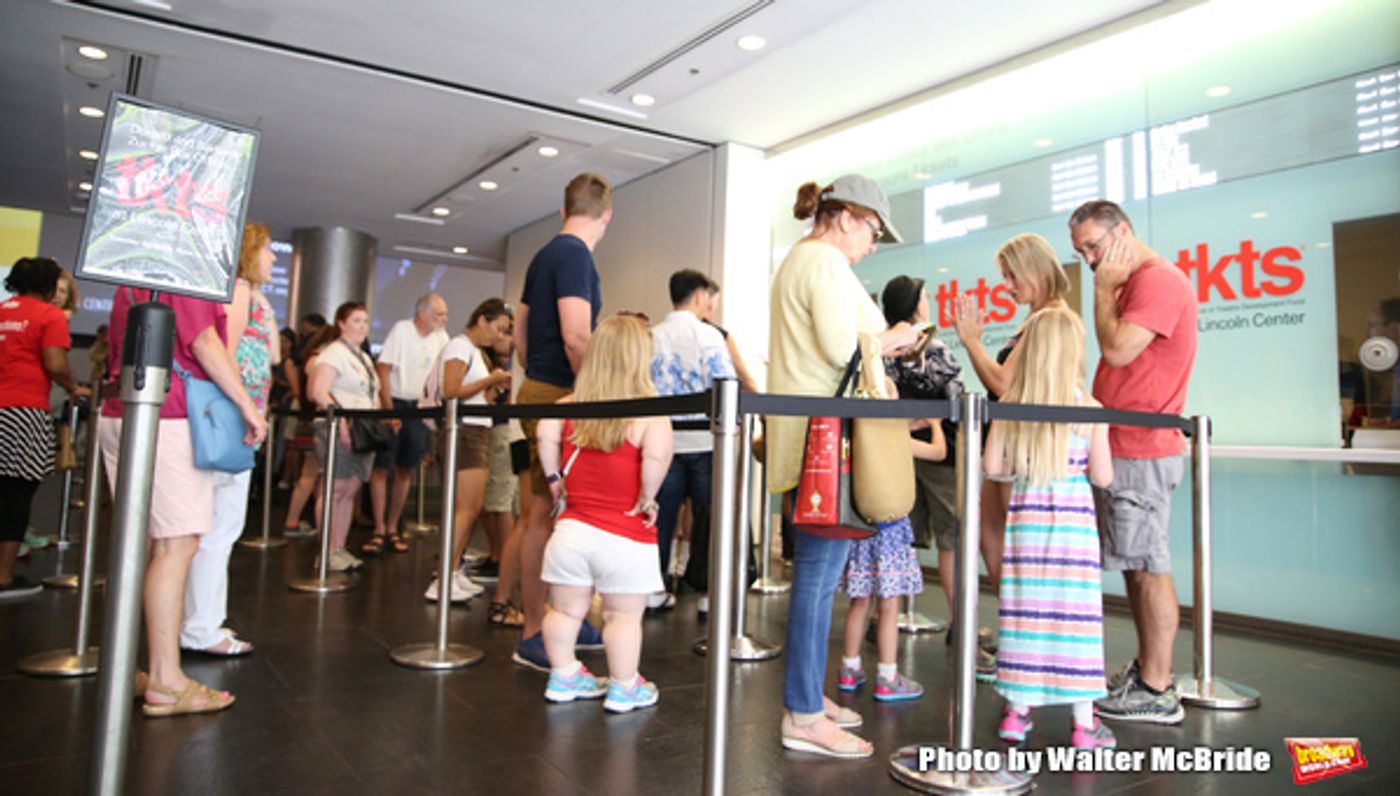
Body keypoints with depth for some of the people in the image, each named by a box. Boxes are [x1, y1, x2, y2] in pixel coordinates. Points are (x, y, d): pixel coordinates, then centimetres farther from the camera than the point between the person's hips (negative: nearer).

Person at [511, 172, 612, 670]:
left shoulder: (545, 256, 18)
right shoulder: (575, 256, -12)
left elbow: (520, 334, 22)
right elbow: (576, 337, -22)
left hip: (538, 391, 10)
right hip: (560, 397, -10)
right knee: (547, 514, -5)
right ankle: (533, 637, 3)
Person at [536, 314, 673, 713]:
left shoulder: (572, 405, 4)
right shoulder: (648, 411, -12)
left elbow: (545, 433, -5)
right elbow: (657, 453, -27)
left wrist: (554, 478, 6)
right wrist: (648, 497, -14)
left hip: (573, 528, 5)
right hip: (625, 537, -5)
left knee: (566, 610, 15)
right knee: (624, 616, 7)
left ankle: (563, 677, 27)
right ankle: (624, 689, 16)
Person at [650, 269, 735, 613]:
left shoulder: (651, 337, 7)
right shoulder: (708, 335, -7)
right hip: (703, 441, -4)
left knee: (662, 516, 9)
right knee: (708, 517, 5)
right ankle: (708, 589, 9)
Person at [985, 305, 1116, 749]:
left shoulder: (1010, 407, -1)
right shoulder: (1089, 409, -7)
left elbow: (993, 467, -3)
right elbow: (1103, 477, -4)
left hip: (1024, 517, 3)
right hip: (1073, 521, -2)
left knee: (1023, 610, 9)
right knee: (1075, 613, 3)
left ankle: (1016, 712, 19)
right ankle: (1083, 721, 12)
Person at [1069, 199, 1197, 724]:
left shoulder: (1159, 279, -10)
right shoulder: (1132, 283, 21)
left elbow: (1118, 350, -20)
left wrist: (1104, 290, -9)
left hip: (1141, 450, -10)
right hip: (1122, 447, 10)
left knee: (1148, 566, -6)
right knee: (1136, 564, 13)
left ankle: (1157, 691, 1)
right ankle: (1145, 669, 22)